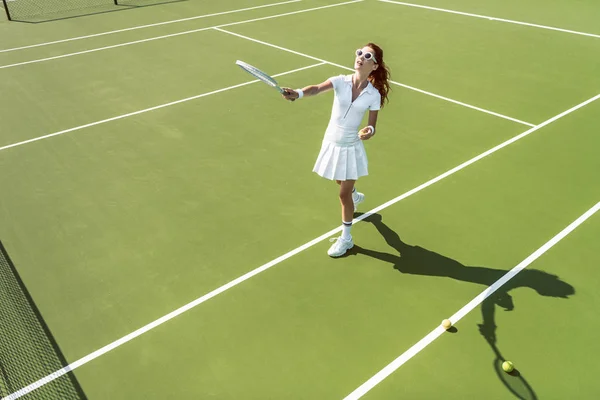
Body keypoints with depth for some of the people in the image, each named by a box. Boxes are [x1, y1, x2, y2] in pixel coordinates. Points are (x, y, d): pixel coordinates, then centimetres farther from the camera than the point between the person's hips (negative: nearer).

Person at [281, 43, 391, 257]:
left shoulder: (374, 95, -13)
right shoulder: (341, 81, -13)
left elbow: (372, 125, -6)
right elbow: (317, 89, -31)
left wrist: (369, 131, -31)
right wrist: (297, 93, -52)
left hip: (351, 147, -3)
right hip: (331, 143, 3)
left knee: (344, 193, 1)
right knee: (343, 183, 27)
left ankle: (346, 238, 19)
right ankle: (355, 196, 64)